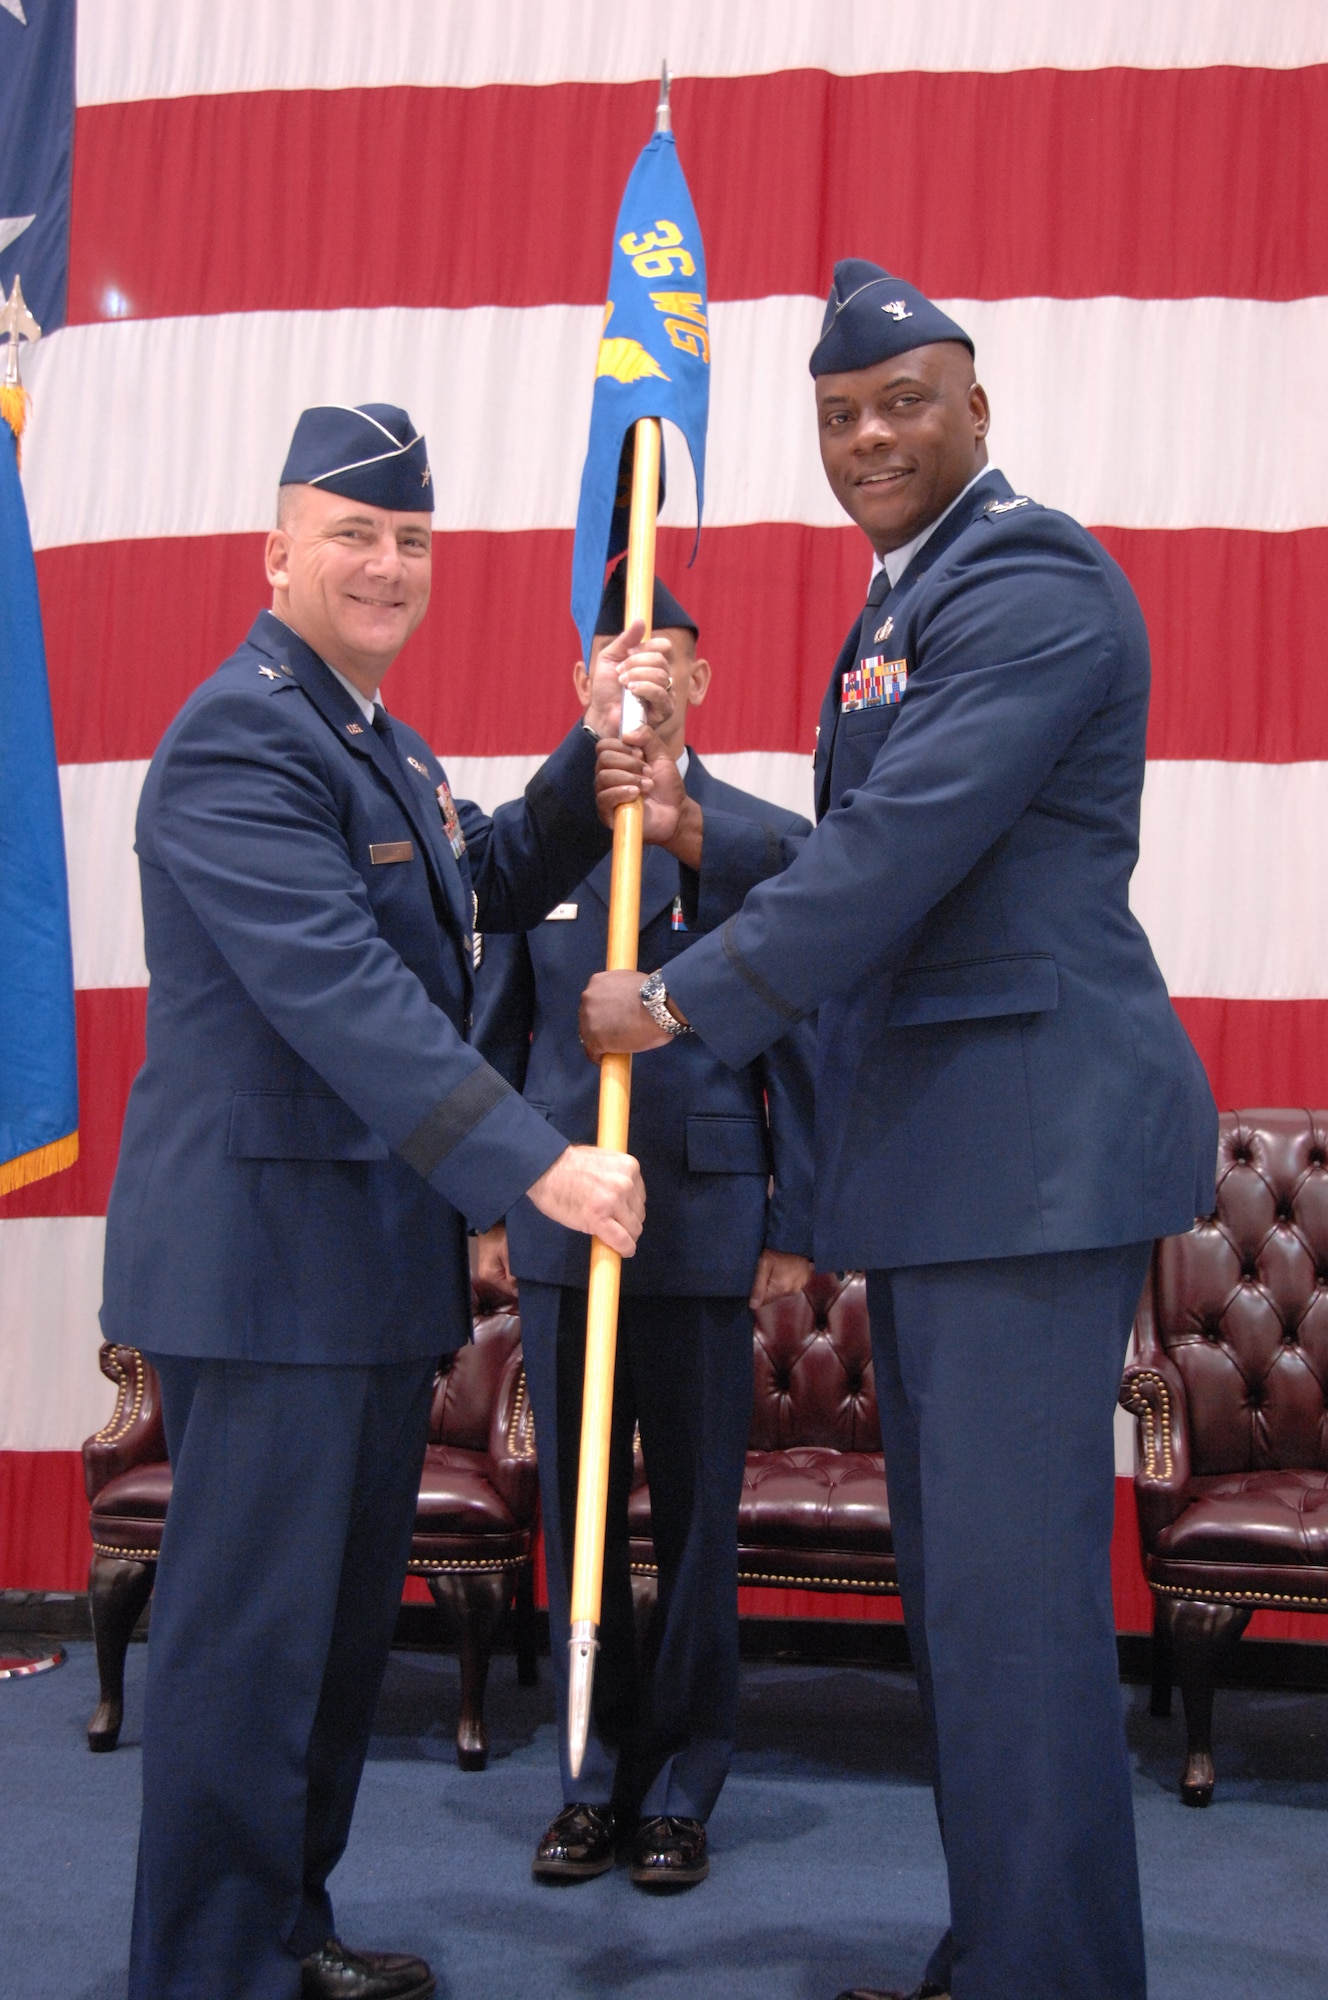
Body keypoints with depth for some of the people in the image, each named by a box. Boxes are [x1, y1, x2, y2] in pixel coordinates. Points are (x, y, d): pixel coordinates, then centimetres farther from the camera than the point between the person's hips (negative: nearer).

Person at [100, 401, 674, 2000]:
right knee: (252, 1626, -2)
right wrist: (537, 1166, -29)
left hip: (371, 1246, 10)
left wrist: (599, 749, 6)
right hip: (266, 1243, -10)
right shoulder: (238, 740, -15)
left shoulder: (377, 744, 18)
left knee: (345, 1615, 17)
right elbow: (341, 994, -25)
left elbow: (501, 883, 21)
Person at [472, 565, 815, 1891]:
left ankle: (680, 1791, 20)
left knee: (697, 1510, 5)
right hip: (560, 1220, 2)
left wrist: (796, 1224, -2)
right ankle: (594, 1779, 23)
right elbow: (497, 1034, 12)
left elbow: (799, 1045, 2)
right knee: (575, 1508, 9)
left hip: (705, 1220, -2)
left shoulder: (768, 842, 3)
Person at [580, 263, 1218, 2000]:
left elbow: (904, 844, -20)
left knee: (1015, 1582, -6)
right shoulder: (905, 597, 21)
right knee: (952, 1577, 16)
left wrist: (683, 1001, -14)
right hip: (932, 1148, 11)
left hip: (1033, 1138, -11)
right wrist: (689, 826, 4)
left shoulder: (1030, 582, -11)